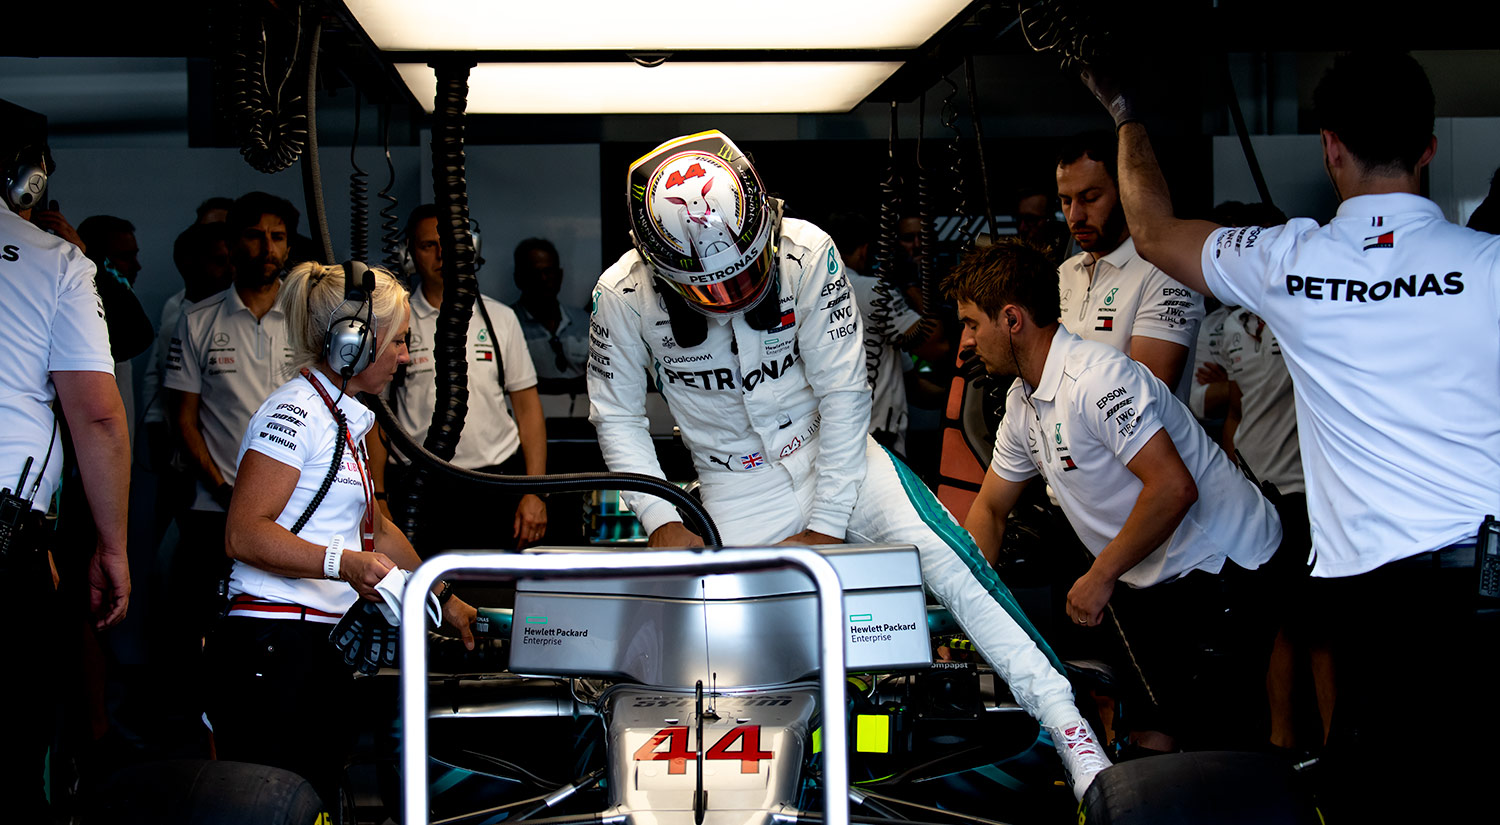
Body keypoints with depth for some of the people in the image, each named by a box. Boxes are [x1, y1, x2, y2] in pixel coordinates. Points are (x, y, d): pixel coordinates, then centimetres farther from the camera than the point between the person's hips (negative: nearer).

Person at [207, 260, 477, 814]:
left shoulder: (343, 419, 21)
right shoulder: (293, 412, -10)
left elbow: (375, 529, 30)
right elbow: (245, 535, -18)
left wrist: (445, 603, 31)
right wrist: (344, 562, -29)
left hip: (325, 651, 10)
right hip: (276, 649, -10)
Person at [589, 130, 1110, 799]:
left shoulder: (807, 253, -21)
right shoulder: (622, 296, -16)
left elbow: (843, 393, -16)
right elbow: (617, 416, -2)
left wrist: (826, 525, -16)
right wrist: (660, 519, -13)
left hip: (833, 451, -1)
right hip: (738, 487, 1)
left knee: (945, 556, -21)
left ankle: (1072, 733, -19)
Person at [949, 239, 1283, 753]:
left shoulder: (1098, 378, -22)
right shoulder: (1022, 402, 8)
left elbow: (1174, 487, -29)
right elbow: (990, 510, 17)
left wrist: (1101, 577, -19)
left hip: (1224, 570, -9)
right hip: (1151, 582, 9)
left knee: (1227, 742, -10)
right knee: (1156, 738, 10)